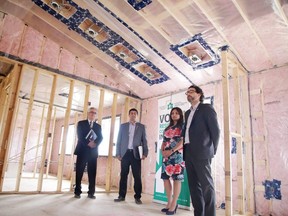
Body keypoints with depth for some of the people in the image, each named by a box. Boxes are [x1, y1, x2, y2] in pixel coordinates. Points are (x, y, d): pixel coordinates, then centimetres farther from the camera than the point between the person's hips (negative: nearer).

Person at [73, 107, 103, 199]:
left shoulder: (98, 126, 15)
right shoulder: (81, 123, 8)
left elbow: (100, 137, 2)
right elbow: (80, 136, -6)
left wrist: (95, 143, -18)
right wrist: (88, 143, -17)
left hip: (93, 151, 2)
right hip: (82, 150, -2)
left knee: (92, 173, 2)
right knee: (79, 172, 1)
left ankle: (91, 192, 9)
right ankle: (77, 192, 11)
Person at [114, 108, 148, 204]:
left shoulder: (141, 126, 10)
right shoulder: (123, 126, 11)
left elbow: (144, 141, 6)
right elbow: (119, 141, 8)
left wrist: (145, 153, -4)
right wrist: (118, 153, 0)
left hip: (136, 154, -1)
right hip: (125, 153, 1)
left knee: (137, 176, -1)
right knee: (123, 175, 6)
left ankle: (137, 197, 9)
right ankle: (121, 196, 16)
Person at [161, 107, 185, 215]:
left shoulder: (183, 126, 2)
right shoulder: (167, 128, 20)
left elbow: (183, 141, -10)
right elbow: (164, 142, 17)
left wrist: (171, 151, -17)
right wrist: (162, 151, -2)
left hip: (177, 155, -6)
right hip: (167, 156, 6)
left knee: (176, 179, -5)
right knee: (165, 177, 4)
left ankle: (174, 204, 2)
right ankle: (169, 202, 15)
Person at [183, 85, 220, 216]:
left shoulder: (206, 108, 1)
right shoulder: (187, 113, 21)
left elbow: (215, 130, -4)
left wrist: (212, 150, -5)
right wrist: (185, 150, 8)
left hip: (202, 152, -7)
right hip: (189, 152, 7)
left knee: (206, 184, -3)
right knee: (194, 185, 9)